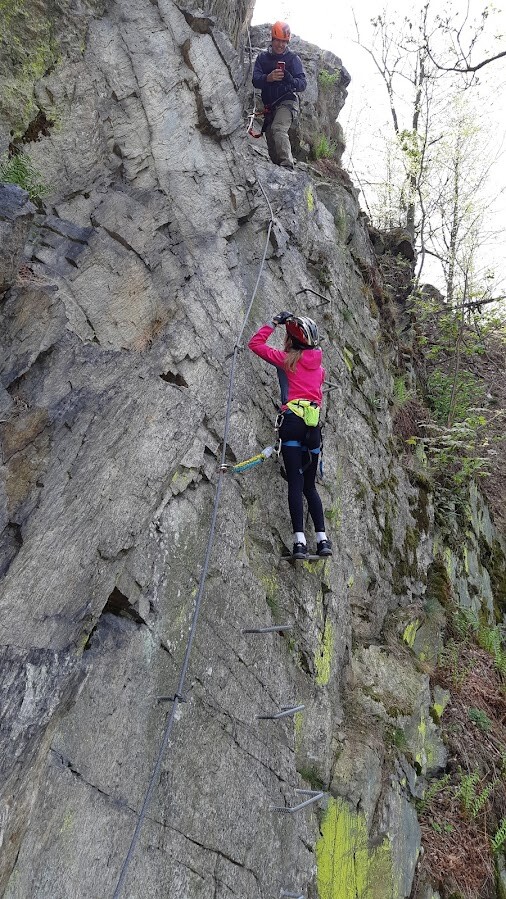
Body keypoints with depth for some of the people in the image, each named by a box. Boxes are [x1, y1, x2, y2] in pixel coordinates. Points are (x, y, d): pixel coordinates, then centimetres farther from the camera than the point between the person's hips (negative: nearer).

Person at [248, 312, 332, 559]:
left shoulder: (288, 359, 4)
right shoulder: (318, 365, 18)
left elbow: (255, 344, 10)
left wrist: (274, 323, 18)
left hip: (293, 420, -5)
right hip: (314, 424, 5)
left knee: (296, 482, -8)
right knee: (309, 485, 12)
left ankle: (300, 540, -15)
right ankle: (322, 539, 7)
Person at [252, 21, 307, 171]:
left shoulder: (293, 58, 3)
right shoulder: (262, 57, 11)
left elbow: (302, 84, -5)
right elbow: (255, 81, -3)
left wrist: (291, 80, -27)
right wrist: (268, 78, -25)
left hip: (287, 101, -6)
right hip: (270, 105, 6)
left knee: (278, 129, -31)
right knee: (270, 140, 6)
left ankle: (287, 165, -44)